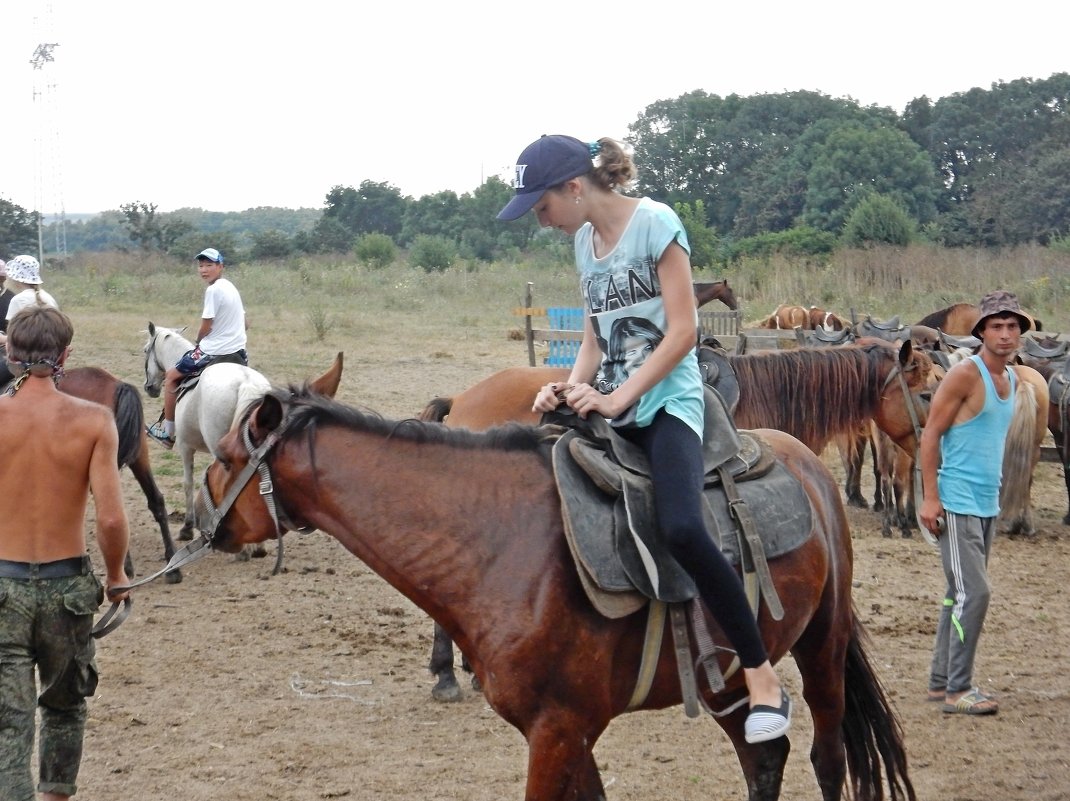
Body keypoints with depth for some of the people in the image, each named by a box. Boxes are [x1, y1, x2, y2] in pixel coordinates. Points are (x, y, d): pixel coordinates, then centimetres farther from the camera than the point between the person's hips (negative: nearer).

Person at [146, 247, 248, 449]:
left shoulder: (213, 290, -15)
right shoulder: (231, 287, 12)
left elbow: (205, 328, -13)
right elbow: (244, 322, 19)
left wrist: (199, 342, 6)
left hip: (214, 352, -8)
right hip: (239, 352, 8)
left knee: (171, 377, 8)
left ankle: (167, 432, 14)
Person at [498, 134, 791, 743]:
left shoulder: (654, 223, -8)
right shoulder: (585, 242, 14)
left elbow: (683, 330, -13)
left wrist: (619, 398, -19)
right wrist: (573, 388, -3)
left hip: (667, 401, -9)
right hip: (610, 409, 9)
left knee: (682, 528, -29)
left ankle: (764, 683, -24)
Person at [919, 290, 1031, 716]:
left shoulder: (1012, 378, 12)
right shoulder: (965, 374, -12)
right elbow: (930, 435, -13)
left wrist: (994, 494, 18)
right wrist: (930, 498, -18)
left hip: (988, 505, 8)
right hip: (957, 503, -8)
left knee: (961, 594, 13)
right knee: (975, 592, -12)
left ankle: (941, 681, 21)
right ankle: (957, 689, -5)